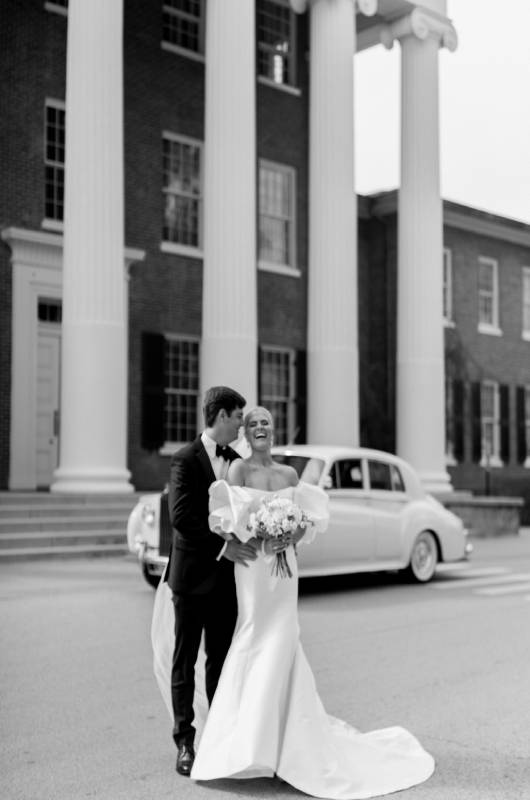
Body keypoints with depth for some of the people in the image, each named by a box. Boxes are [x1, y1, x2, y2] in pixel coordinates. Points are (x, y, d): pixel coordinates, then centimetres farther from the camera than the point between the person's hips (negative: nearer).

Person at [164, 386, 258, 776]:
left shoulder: (237, 461, 10)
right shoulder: (186, 459, -9)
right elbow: (181, 516, -18)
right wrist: (223, 546, -20)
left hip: (227, 575, 5)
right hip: (193, 575, -5)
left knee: (222, 659, 10)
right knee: (185, 661, 4)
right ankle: (185, 742, 11)